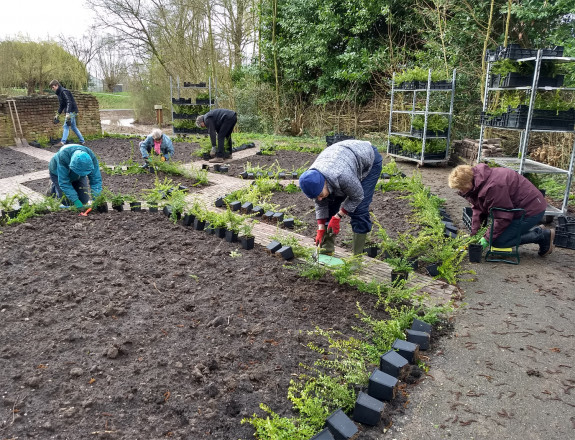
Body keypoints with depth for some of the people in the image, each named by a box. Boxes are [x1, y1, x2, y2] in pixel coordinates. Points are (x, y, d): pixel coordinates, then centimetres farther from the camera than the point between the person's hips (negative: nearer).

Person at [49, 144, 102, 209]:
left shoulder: (91, 157, -35)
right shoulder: (63, 156, -43)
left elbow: (96, 179, -31)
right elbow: (64, 182, -38)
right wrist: (75, 200, -42)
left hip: (78, 177, 3)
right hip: (58, 173, -3)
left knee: (84, 201, -3)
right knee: (67, 202, -10)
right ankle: (55, 187, 19)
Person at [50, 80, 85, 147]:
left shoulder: (64, 91, -15)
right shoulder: (59, 93, 17)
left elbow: (69, 102, -24)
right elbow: (61, 105, 24)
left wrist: (67, 114, -31)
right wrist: (57, 115, 23)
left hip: (72, 111, -10)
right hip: (70, 112, 10)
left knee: (66, 126, -12)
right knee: (73, 127, 14)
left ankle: (62, 142, -15)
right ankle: (82, 141, 20)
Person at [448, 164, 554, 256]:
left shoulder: (492, 187, -31)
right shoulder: (478, 183, -1)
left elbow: (503, 217, -26)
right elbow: (478, 209, 4)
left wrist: (487, 238, -18)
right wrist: (473, 233, -3)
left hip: (531, 210, -10)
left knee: (498, 241, -13)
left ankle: (543, 235, 0)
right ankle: (536, 231, 19)